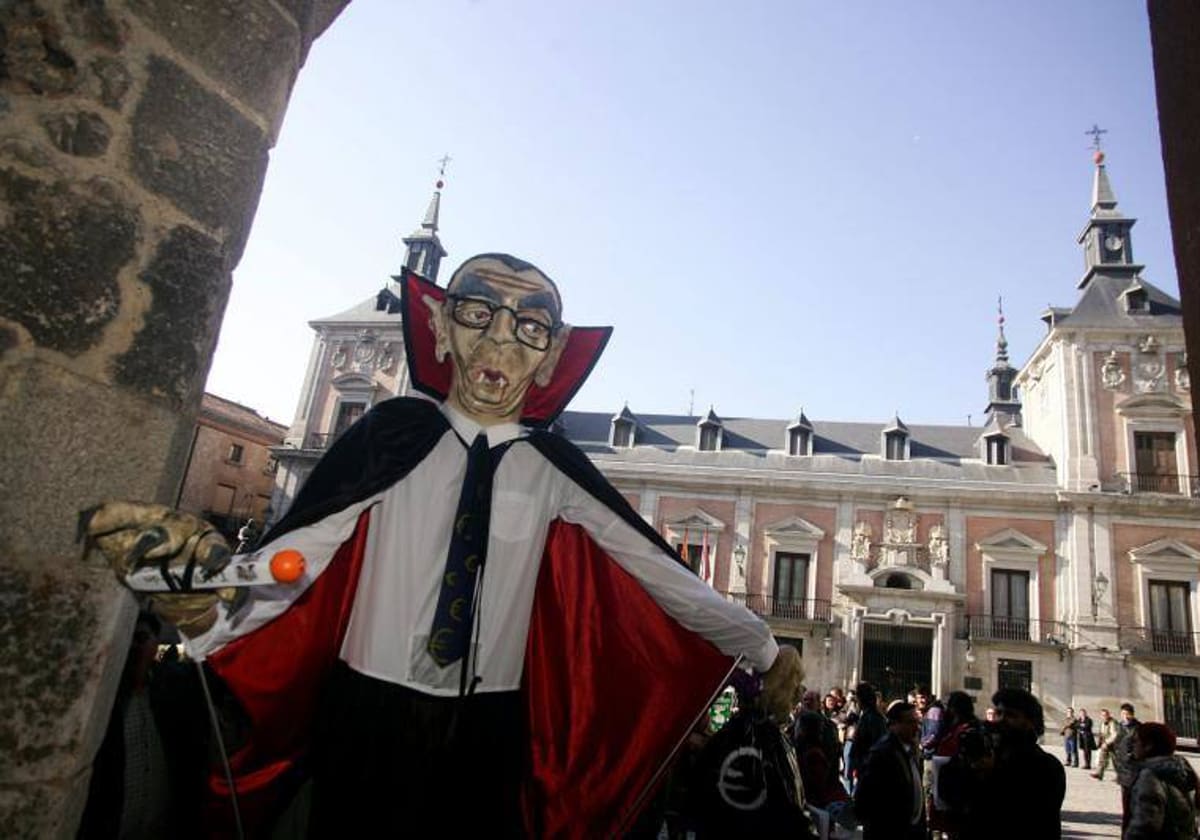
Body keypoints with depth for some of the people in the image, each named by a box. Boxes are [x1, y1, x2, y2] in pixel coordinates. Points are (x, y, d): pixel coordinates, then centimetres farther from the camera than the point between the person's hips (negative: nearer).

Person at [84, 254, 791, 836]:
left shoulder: (553, 467, -5)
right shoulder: (394, 435, -9)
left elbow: (656, 569, -2)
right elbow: (299, 553, -19)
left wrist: (763, 648, 3)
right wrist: (209, 602, -40)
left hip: (493, 728, 2)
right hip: (370, 713, -1)